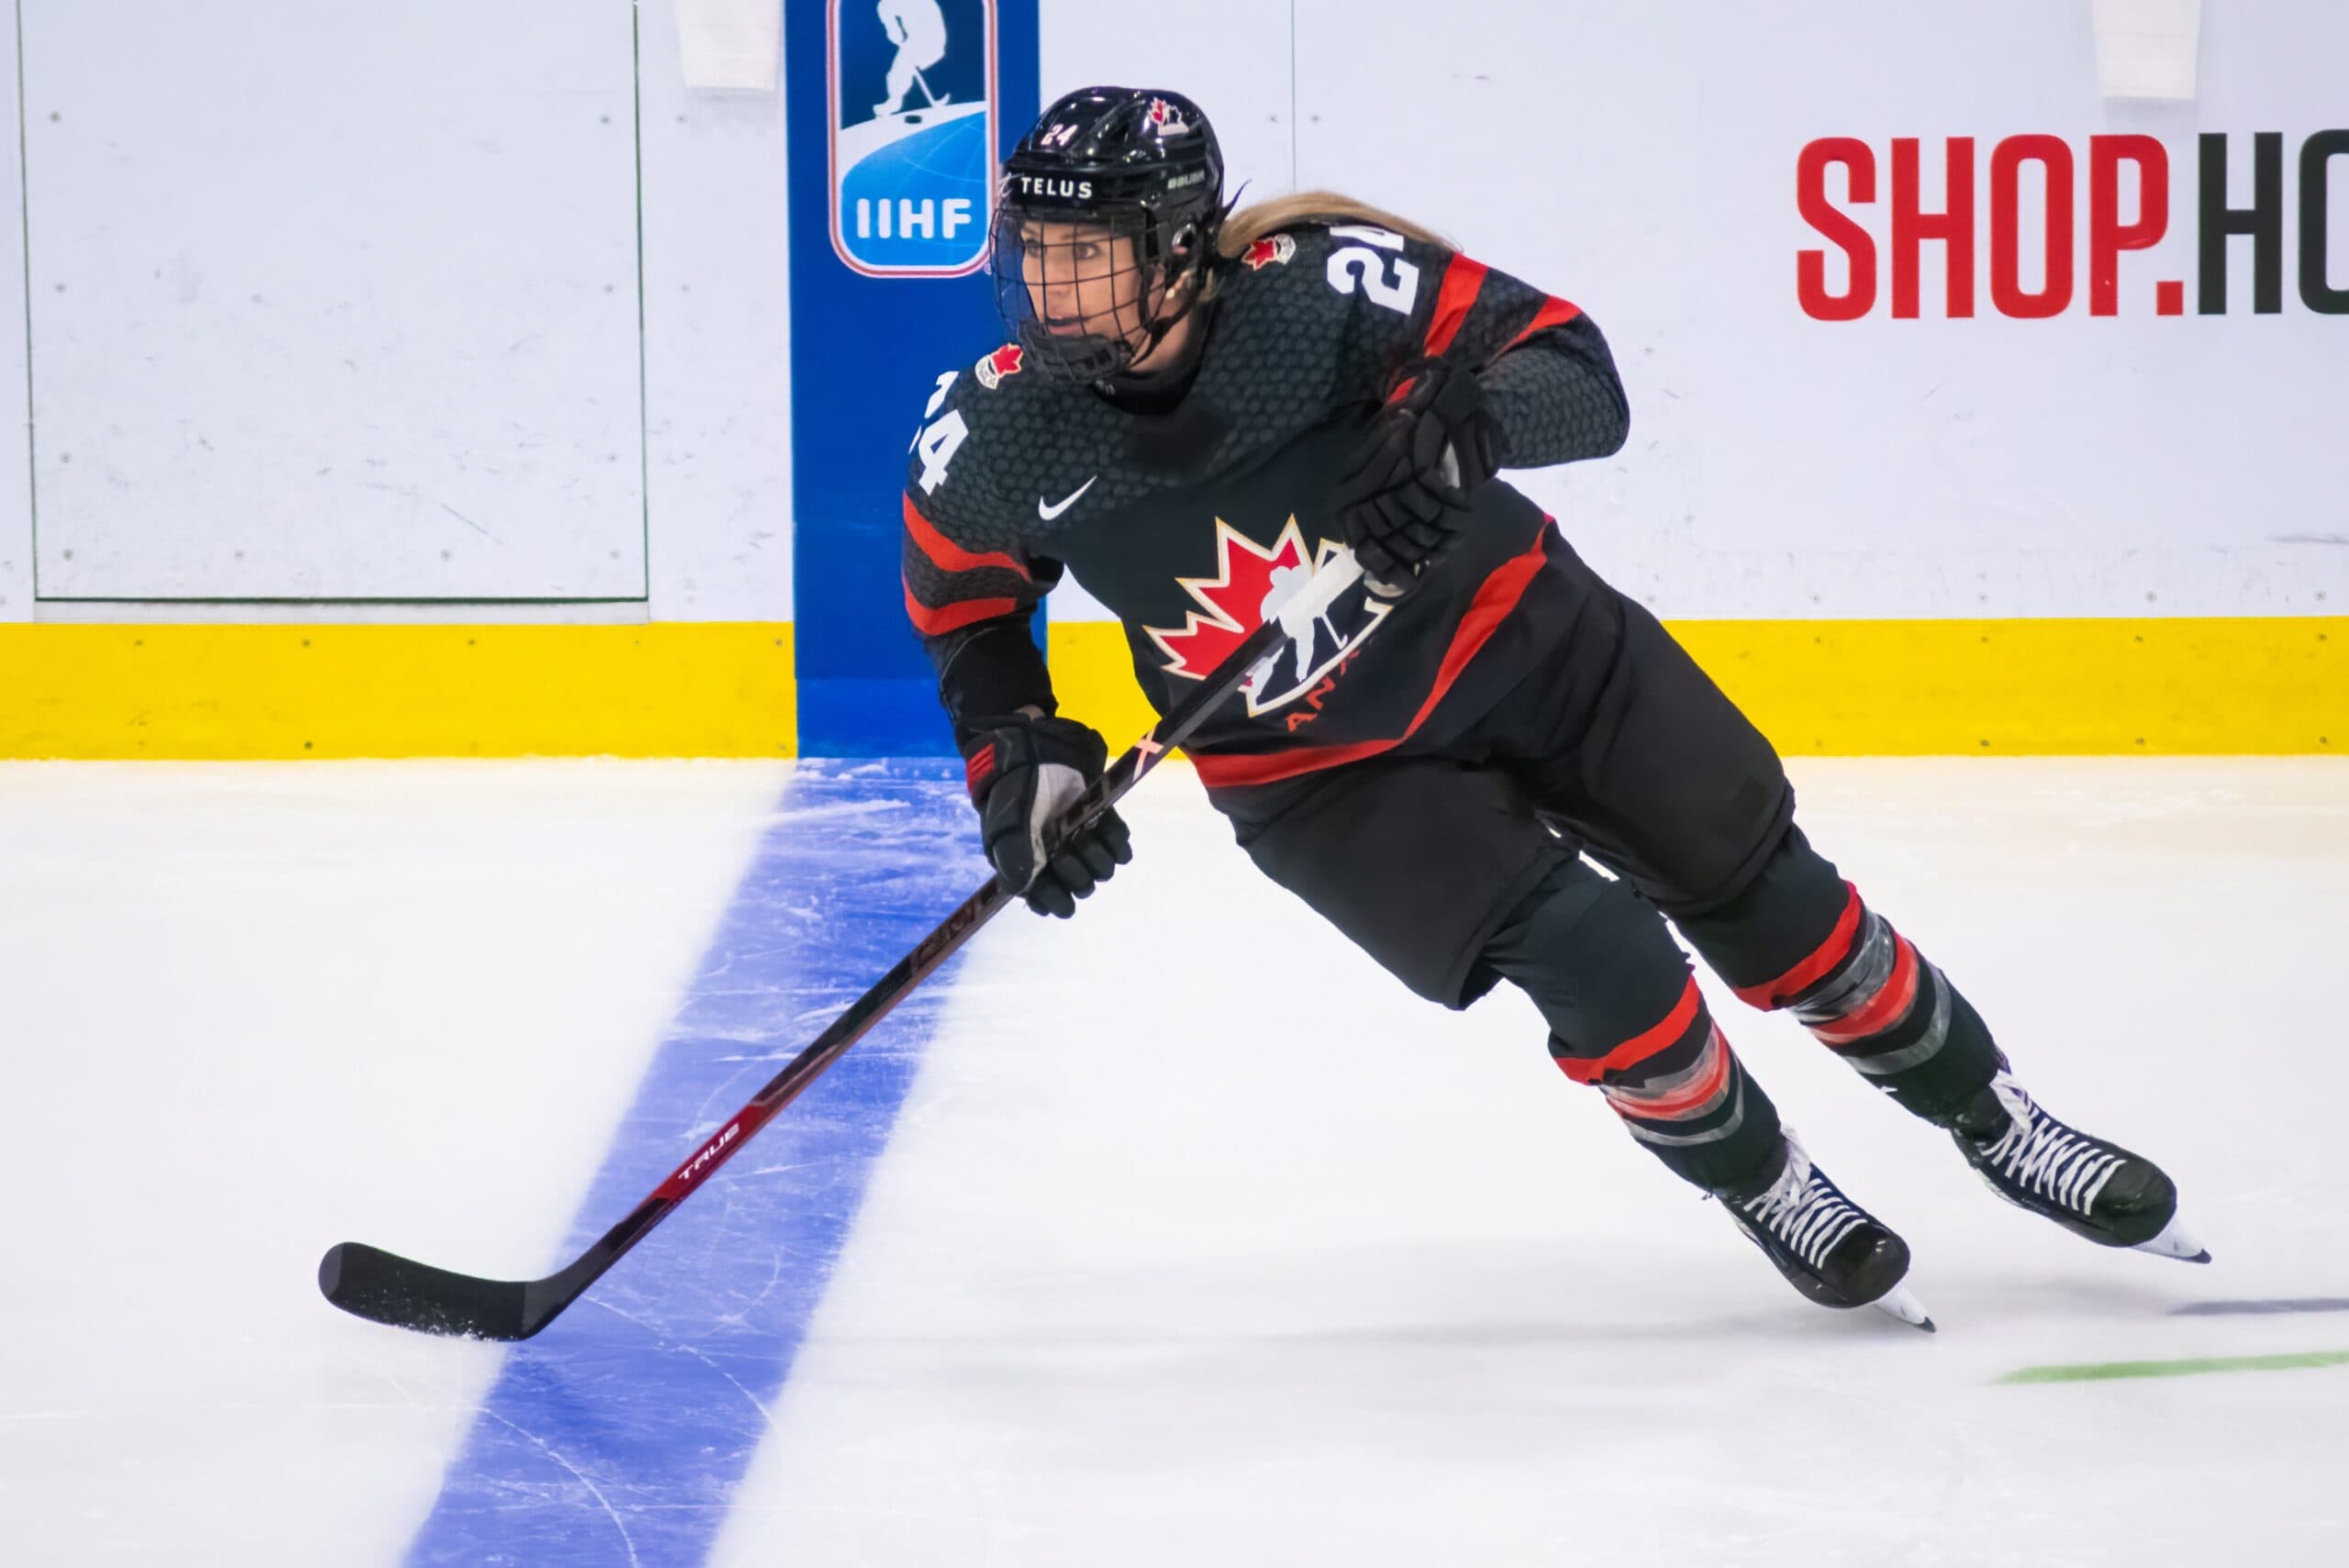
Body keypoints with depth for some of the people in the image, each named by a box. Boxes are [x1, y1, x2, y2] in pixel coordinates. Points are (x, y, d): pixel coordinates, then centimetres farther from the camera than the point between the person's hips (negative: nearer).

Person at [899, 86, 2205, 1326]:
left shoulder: (1316, 283, -28)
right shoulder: (994, 442, -20)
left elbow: (1580, 376, -26)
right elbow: (967, 610, 0)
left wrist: (1460, 418, -45)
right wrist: (1015, 756, -14)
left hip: (1514, 634, 0)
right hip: (1314, 766, 0)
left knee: (1764, 893, 5)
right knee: (1595, 961, -17)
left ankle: (1997, 1128, 26)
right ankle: (1764, 1192, 10)